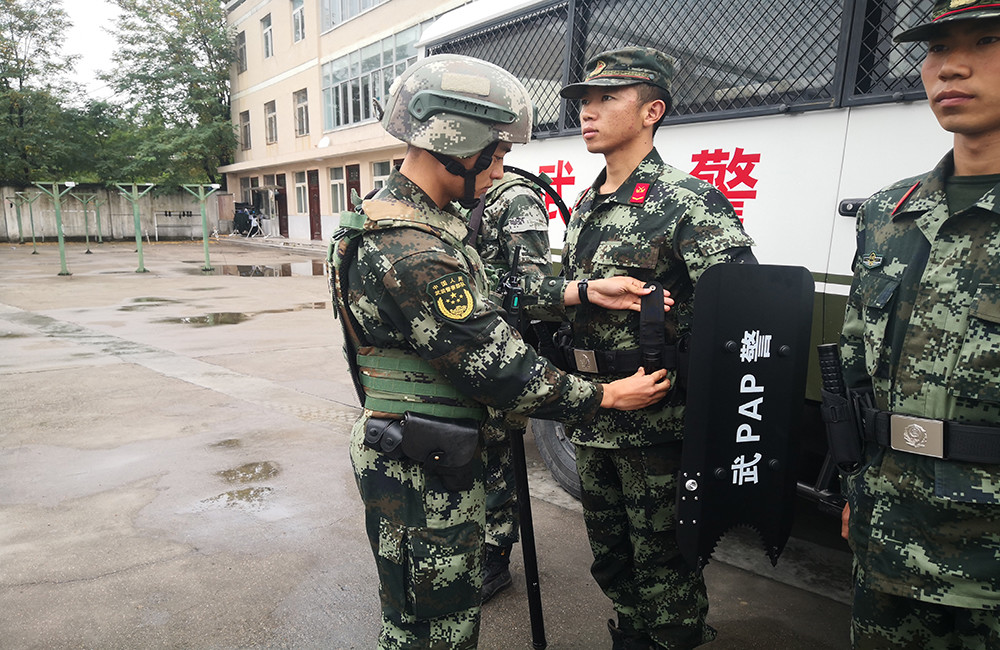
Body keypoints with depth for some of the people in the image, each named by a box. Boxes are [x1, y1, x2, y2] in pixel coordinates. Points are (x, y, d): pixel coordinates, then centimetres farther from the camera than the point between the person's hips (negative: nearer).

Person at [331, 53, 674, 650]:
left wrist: (585, 292, -2)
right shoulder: (414, 254, -27)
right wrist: (605, 397, -12)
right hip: (422, 476, -10)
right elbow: (497, 368, -24)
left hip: (435, 463, 10)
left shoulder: (410, 219, 8)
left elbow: (499, 302, 8)